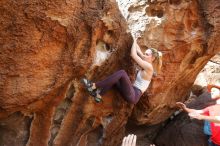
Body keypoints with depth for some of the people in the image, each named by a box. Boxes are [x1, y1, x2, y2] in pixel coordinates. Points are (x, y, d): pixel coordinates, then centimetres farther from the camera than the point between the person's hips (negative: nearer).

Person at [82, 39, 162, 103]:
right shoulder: (146, 66, 14)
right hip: (132, 93, 10)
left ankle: (93, 86, -24)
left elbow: (133, 55, -12)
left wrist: (134, 41, 2)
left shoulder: (149, 67, -11)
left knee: (122, 72, -23)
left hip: (133, 96, -10)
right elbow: (139, 53, 20)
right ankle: (99, 95, -8)